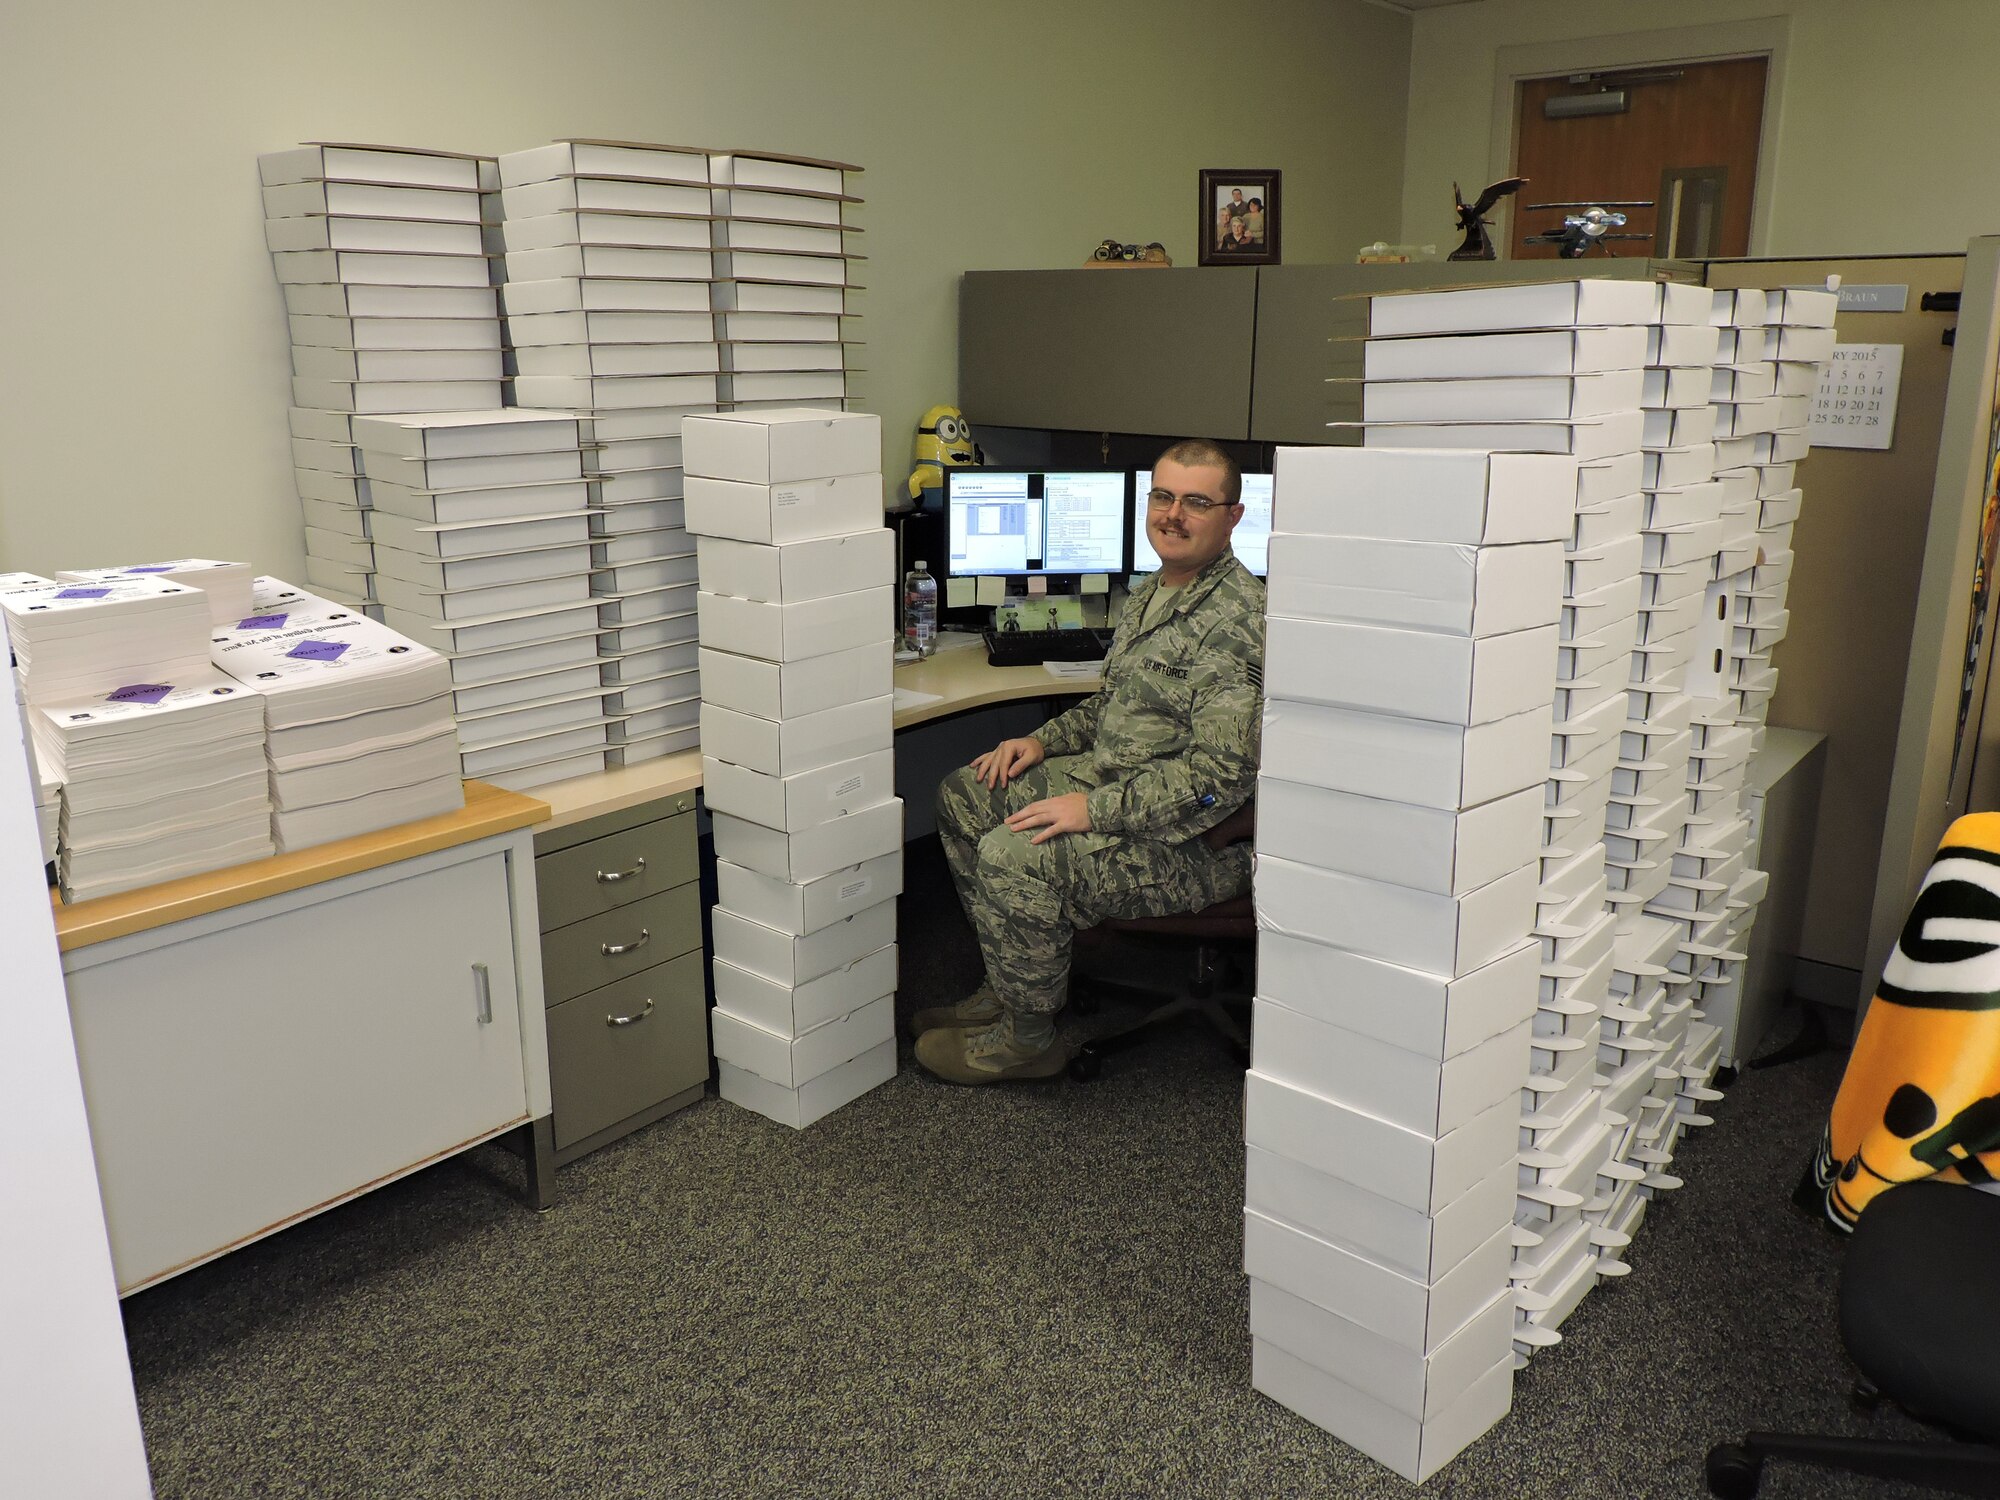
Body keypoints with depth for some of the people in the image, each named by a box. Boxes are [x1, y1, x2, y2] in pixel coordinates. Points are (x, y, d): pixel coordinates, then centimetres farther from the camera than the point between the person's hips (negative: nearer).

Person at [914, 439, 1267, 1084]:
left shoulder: (1237, 622, -22)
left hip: (1195, 839, -11)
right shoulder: (1152, 594, 11)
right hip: (1109, 777, 11)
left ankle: (1026, 1037, -2)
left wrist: (1094, 810, -27)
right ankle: (1013, 985, 17)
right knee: (963, 795, 10)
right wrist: (1043, 741, 8)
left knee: (1013, 856, -26)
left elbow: (1219, 776, -28)